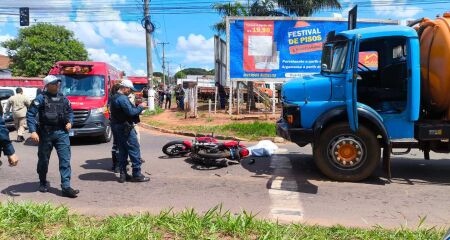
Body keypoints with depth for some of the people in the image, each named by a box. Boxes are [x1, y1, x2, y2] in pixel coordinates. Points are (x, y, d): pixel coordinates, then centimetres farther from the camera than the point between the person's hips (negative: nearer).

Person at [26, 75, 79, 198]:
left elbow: (70, 111, 22)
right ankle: (43, 183, 33)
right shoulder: (41, 98, -5)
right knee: (43, 160, 12)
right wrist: (33, 131, -17)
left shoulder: (63, 98, 9)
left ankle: (66, 187, -7)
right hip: (46, 133, -2)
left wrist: (70, 122, 3)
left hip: (61, 132, 3)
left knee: (65, 159, -7)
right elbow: (30, 114, -7)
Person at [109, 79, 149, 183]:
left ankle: (123, 174, 15)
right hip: (125, 128, -10)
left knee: (122, 151, 13)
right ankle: (137, 174, -2)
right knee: (134, 150, -4)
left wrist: (136, 108, 10)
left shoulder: (114, 97, 16)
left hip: (116, 127, 10)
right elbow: (131, 112, -23)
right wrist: (140, 107, -9)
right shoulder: (123, 98, -17)